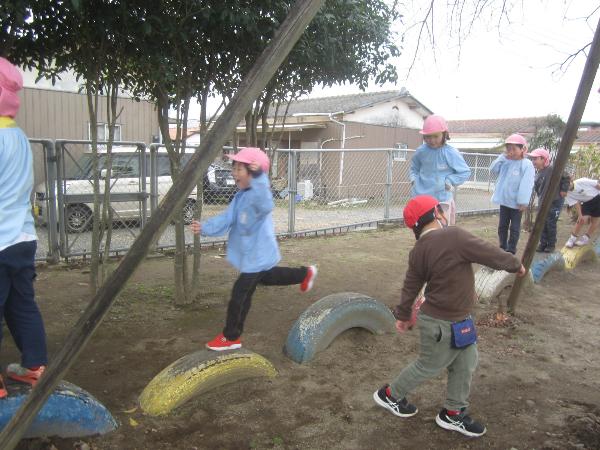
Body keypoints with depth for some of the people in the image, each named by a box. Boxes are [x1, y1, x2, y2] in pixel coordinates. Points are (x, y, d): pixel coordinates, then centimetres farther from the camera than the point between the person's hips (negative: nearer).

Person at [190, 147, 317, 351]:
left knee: (239, 295, -1)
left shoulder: (260, 195, -27)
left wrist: (258, 176, -64)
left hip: (257, 254, -10)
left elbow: (265, 205, -52)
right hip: (252, 254, 10)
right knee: (266, 278, 34)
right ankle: (305, 273, 49)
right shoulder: (240, 196, 2)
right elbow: (227, 219, -2)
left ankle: (231, 337, 16)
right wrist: (205, 228, -16)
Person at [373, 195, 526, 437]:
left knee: (465, 363, 21)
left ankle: (453, 414, 35)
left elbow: (411, 285, 6)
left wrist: (403, 314, 19)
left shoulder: (417, 251, -3)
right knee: (428, 367, 13)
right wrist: (516, 265, 2)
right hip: (443, 325, -7)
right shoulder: (454, 236, -26)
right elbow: (491, 254, -18)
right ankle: (390, 395, 31)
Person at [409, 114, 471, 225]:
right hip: (421, 198, 3)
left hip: (442, 199, -3)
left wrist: (450, 181, -13)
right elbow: (414, 167, 19)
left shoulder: (451, 153, -11)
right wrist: (414, 178, 1)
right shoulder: (421, 151, -1)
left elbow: (465, 172, -3)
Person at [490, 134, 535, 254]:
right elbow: (493, 169, 4)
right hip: (504, 200, 6)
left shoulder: (526, 164, -14)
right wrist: (502, 157, -4)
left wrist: (523, 201, -23)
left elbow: (526, 185, -19)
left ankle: (511, 251, 13)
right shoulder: (505, 162, 5)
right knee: (502, 226, 14)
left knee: (514, 228, 5)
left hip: (516, 202, -6)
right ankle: (502, 248, 27)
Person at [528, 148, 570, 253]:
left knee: (551, 224, 1)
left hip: (555, 202, -7)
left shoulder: (553, 169, -19)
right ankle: (543, 243, 20)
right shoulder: (537, 172, 5)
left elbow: (566, 178, -15)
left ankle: (551, 244, 15)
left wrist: (563, 190, -11)